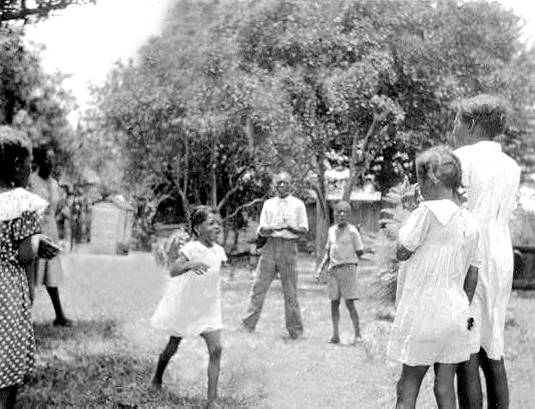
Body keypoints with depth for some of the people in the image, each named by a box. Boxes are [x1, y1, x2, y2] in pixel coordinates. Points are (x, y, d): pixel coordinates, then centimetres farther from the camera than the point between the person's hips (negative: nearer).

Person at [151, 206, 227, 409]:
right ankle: (157, 380, 41)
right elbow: (173, 271, -32)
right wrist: (190, 265, -49)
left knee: (216, 349, -10)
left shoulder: (219, 251, -2)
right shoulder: (191, 248, -19)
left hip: (208, 307, 4)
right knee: (173, 346, 13)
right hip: (184, 304, -4)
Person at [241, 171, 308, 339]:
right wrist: (271, 228, -14)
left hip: (288, 246, -2)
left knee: (290, 290, 0)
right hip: (270, 245, 2)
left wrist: (289, 227, -16)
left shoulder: (298, 204, 5)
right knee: (259, 286, -1)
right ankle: (248, 325, 4)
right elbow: (261, 230, 9)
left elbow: (304, 229, 3)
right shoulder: (268, 204, 12)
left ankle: (295, 330, 9)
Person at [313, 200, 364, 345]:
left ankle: (357, 335, -2)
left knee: (349, 303, -8)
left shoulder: (352, 231, -4)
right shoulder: (331, 230, 13)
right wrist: (320, 268, 9)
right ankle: (335, 334, 6)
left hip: (347, 269, -5)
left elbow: (360, 252, 0)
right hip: (333, 269, 5)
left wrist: (346, 260, 4)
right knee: (334, 302, 3)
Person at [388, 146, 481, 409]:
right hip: (455, 315, 6)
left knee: (408, 387, 3)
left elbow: (402, 252, -7)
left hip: (422, 312, -6)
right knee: (445, 387, 11)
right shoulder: (471, 223, 7)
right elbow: (473, 274, 13)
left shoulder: (428, 211, -14)